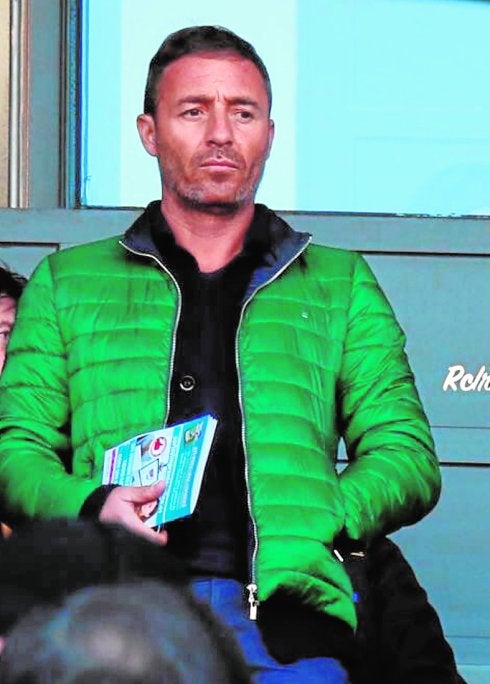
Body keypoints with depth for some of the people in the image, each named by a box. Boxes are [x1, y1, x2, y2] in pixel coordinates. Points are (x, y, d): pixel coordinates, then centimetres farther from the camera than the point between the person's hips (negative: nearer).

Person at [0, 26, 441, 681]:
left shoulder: (340, 285, 24)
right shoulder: (68, 282, 22)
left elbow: (408, 457, 17)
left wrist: (310, 523, -2)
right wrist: (92, 504, -6)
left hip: (282, 622, 1)